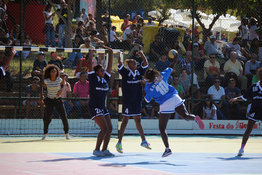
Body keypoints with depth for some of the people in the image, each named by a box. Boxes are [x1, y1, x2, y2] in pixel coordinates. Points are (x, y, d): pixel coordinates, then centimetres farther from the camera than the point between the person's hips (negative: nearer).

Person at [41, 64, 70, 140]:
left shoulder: (59, 80, -8)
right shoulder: (46, 81, -9)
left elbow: (62, 85, 13)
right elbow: (41, 86, 11)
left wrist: (60, 90, -6)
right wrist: (41, 95, 5)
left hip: (58, 100, 0)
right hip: (49, 100, 0)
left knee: (64, 116, -7)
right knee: (47, 117, -9)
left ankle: (66, 134, 6)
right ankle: (45, 134, 6)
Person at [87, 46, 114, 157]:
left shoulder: (105, 79, 10)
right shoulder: (93, 78, -6)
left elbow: (110, 65, 13)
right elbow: (90, 64, -10)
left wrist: (111, 53, 11)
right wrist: (91, 52, -5)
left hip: (103, 108, 8)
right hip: (94, 107, -8)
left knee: (109, 129, 4)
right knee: (104, 129, -15)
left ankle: (104, 150, 12)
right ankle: (96, 150, -8)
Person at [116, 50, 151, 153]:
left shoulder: (139, 72, 6)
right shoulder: (125, 73, -7)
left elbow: (145, 64, 7)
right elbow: (120, 64, -20)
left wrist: (142, 54, -6)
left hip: (137, 101, 5)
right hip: (127, 101, -5)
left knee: (138, 121, 13)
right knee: (125, 121, -2)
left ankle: (143, 141, 18)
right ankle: (119, 143, 3)